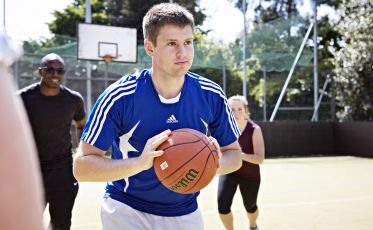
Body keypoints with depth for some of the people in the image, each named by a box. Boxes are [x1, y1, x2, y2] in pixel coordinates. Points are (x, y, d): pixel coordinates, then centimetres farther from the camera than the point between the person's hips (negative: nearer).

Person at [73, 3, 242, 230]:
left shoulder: (212, 96, -12)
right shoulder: (119, 97, -21)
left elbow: (234, 153, 0)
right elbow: (81, 167, -19)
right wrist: (139, 163, -35)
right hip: (126, 210, -3)